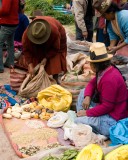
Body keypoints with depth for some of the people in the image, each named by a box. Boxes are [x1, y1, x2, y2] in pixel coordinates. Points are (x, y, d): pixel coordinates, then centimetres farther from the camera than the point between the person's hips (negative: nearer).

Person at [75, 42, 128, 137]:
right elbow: (92, 84, 11)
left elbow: (107, 106, -27)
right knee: (84, 92, 12)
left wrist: (87, 112, -18)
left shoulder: (109, 79, -30)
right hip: (107, 107, 10)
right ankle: (82, 117, 6)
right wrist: (87, 97, -9)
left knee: (78, 122, -17)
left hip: (113, 119, -10)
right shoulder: (106, 71, -2)